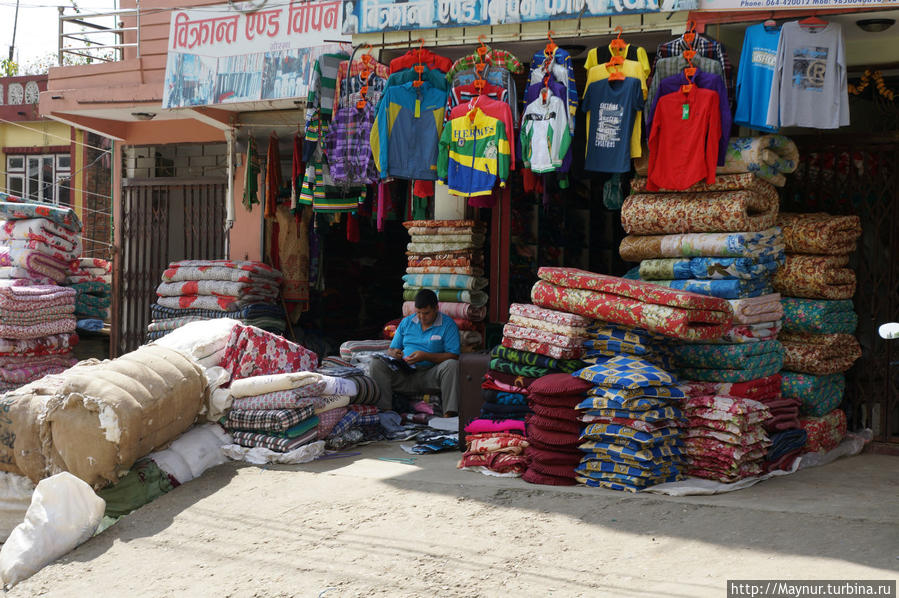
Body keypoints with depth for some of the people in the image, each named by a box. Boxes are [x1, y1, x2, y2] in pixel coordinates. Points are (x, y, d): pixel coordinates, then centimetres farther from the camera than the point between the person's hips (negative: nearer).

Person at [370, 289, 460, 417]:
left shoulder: (448, 324, 1)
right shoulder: (406, 322, 15)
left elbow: (453, 356, -9)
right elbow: (391, 350, 18)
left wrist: (425, 356, -20)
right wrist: (393, 353, -9)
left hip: (430, 375, -3)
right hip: (404, 374, 3)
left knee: (451, 365, -33)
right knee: (377, 362, -21)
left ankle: (449, 415, -42)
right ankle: (384, 410, -28)